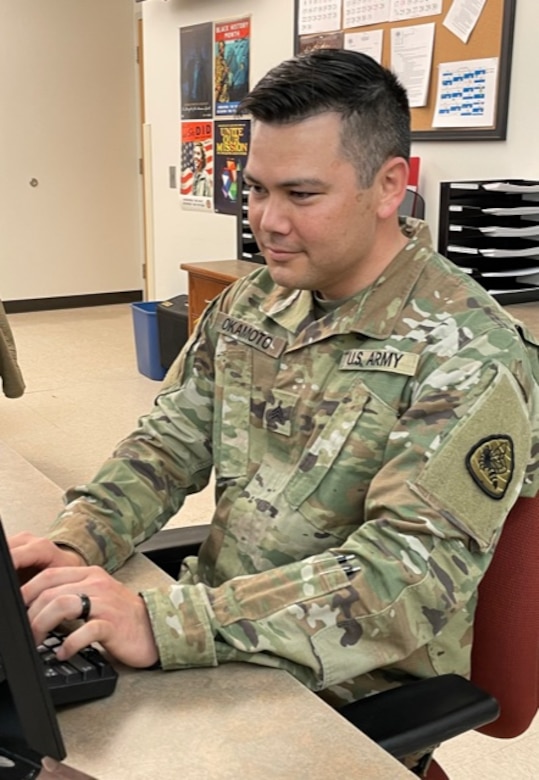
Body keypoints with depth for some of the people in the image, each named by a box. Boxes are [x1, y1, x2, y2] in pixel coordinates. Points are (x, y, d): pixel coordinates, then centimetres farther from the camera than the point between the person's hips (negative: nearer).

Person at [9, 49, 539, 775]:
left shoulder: (471, 353, -20)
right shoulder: (249, 303, 2)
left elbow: (417, 569, -28)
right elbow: (170, 440, 4)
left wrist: (164, 624, -36)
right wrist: (78, 540, -16)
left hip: (356, 697, -5)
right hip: (225, 645, 6)